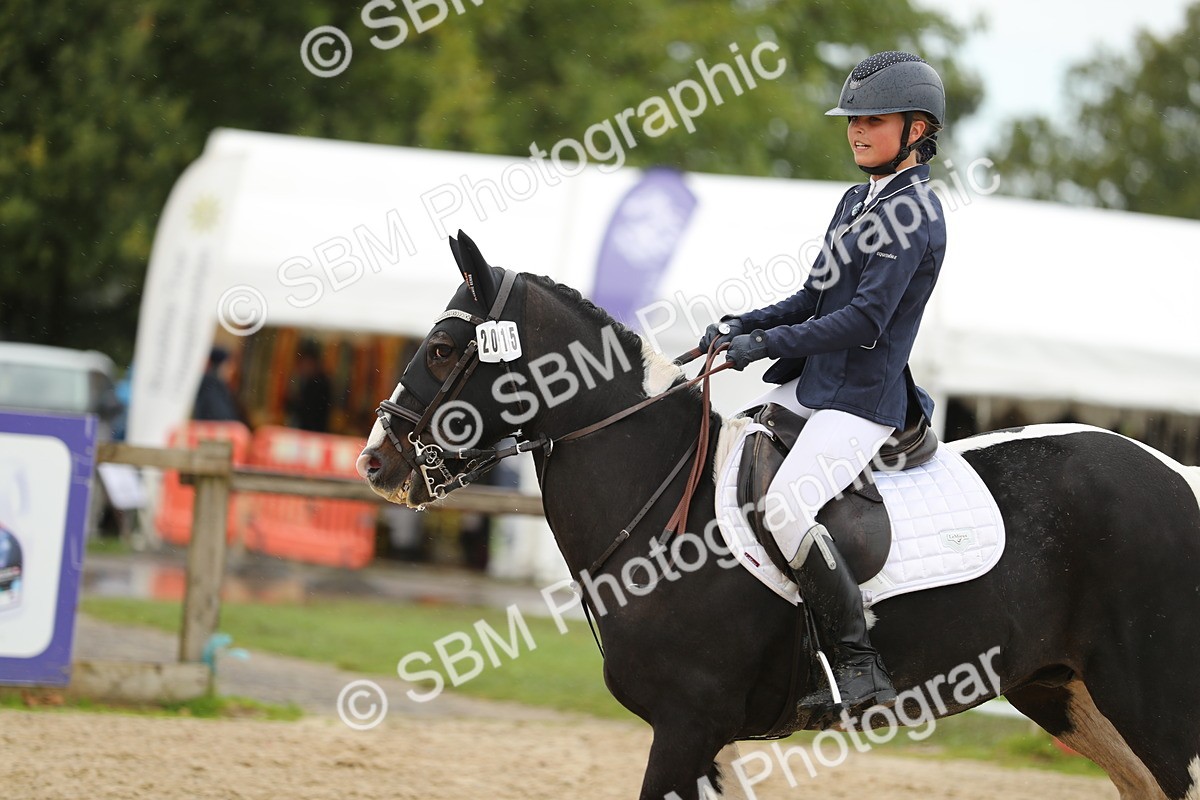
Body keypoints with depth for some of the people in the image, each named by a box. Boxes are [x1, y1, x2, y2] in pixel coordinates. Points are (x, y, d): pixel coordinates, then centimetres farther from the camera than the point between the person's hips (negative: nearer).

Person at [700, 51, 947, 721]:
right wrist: (745, 325, 4)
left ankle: (862, 667, -23)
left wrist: (768, 343, -22)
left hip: (862, 402, -10)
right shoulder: (860, 201, 16)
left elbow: (864, 320, -21)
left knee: (786, 511, -29)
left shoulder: (914, 213, -13)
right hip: (806, 389, 10)